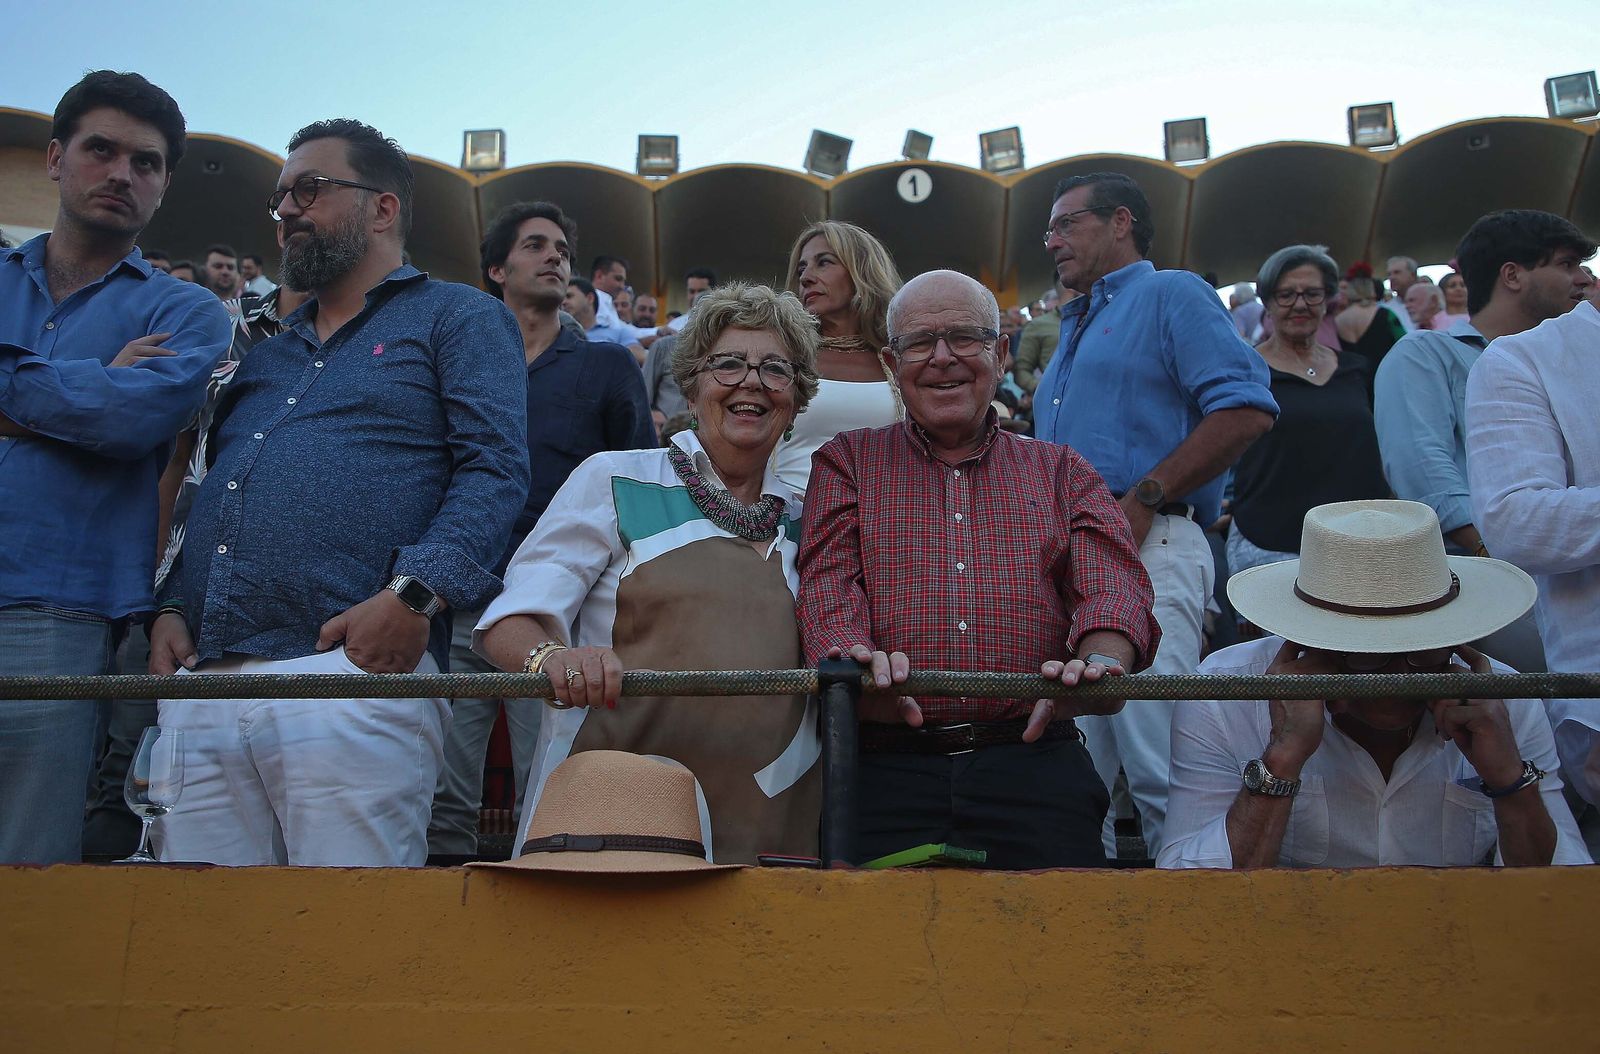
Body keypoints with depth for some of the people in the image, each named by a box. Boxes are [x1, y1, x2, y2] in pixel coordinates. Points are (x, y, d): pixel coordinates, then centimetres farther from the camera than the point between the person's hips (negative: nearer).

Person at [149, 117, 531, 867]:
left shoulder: (459, 319, 9)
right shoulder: (266, 356, 30)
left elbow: (495, 469, -6)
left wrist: (413, 594, -20)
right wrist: (171, 607, 11)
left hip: (355, 669, -6)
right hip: (200, 684, 7)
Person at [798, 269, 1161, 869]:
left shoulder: (1060, 472, 21)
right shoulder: (848, 462, 19)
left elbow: (1111, 581, 4)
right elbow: (828, 580, 3)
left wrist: (1100, 660, -22)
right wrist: (856, 662, -22)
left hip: (1033, 760, 1)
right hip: (888, 769, -1)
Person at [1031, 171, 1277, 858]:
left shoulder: (1171, 294, 3)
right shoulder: (1074, 327, 28)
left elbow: (1247, 410, -12)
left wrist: (1142, 502, -16)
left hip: (1146, 550, -8)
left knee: (1159, 765, -11)